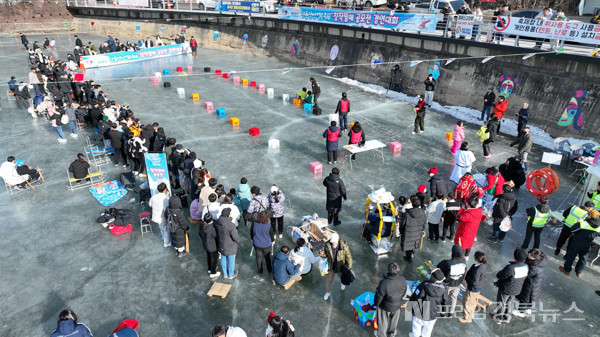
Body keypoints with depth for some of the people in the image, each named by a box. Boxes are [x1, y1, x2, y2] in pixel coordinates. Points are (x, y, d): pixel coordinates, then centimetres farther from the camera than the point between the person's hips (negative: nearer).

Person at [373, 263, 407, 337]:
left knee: (383, 322, 24)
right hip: (397, 305, 4)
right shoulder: (403, 280, -25)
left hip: (385, 306, -4)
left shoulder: (384, 283, -40)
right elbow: (404, 292, -5)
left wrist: (376, 303, -2)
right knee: (394, 319, 32)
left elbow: (379, 296, -24)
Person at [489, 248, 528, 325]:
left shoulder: (510, 268, -39)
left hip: (505, 289, -6)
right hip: (516, 289, 6)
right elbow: (524, 276, 2)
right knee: (510, 302, 29)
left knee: (501, 303, 18)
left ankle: (498, 319, 38)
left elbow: (498, 276, -28)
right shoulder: (526, 267, -16)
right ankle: (507, 317, 48)